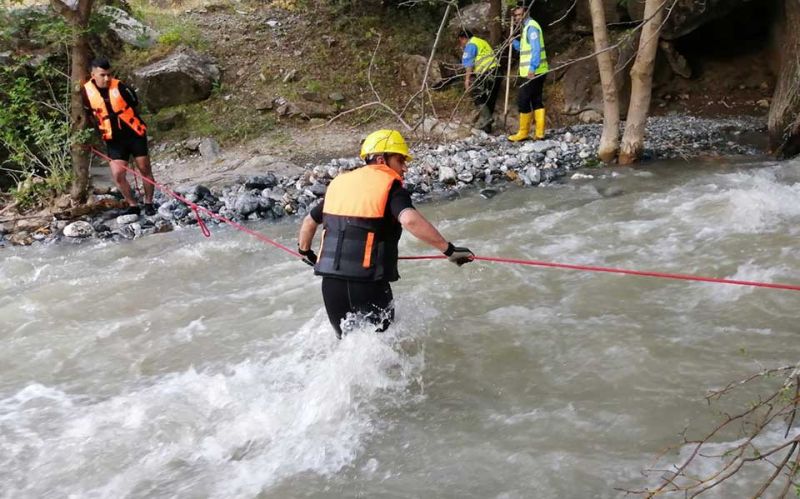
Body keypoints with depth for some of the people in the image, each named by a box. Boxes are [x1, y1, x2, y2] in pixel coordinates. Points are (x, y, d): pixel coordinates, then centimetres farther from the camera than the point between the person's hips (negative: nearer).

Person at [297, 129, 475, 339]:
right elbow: (409, 220, -24)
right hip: (368, 283, -5)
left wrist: (304, 251, 42)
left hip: (331, 282, 5)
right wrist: (449, 249, -22)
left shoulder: (339, 183, 14)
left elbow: (309, 222, 25)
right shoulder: (390, 186, -4)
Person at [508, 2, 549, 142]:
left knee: (523, 100, -7)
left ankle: (523, 132, -2)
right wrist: (513, 41, 12)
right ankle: (539, 132, 6)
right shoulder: (527, 27, 20)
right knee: (537, 100, 7)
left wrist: (532, 68, -28)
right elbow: (524, 48, 26)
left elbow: (536, 49, -22)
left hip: (533, 72, -10)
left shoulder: (531, 27, -11)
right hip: (536, 72, 10)